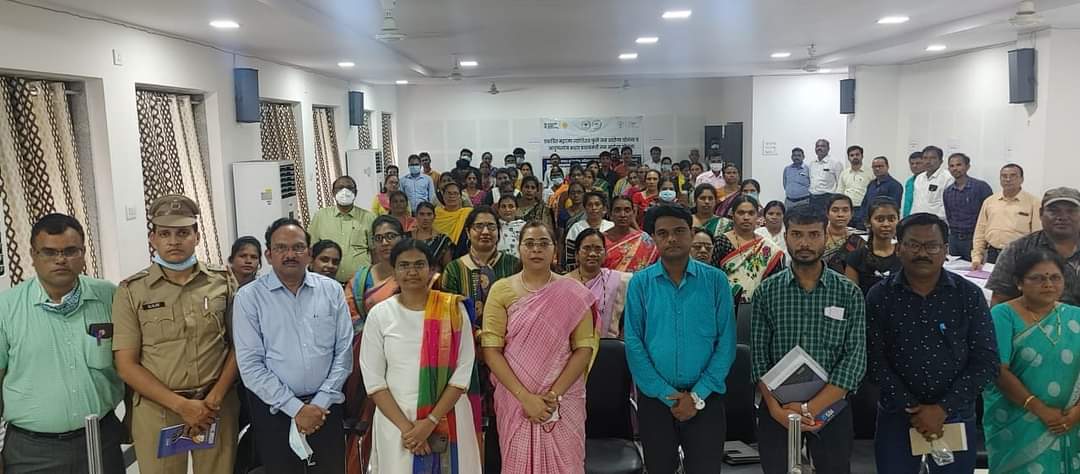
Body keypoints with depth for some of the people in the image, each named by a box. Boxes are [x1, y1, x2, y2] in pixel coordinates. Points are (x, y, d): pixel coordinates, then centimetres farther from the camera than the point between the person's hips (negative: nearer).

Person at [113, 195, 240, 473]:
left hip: (217, 407, 1)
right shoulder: (131, 292, -2)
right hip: (156, 410, -1)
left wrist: (215, 399, -9)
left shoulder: (223, 282, 1)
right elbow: (126, 365, -4)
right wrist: (182, 405, -12)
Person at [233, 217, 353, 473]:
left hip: (326, 407, 2)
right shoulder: (249, 297, -5)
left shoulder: (332, 290, 1)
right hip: (274, 411, -1)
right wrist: (296, 408, -11)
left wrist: (320, 403, -7)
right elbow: (250, 365, -9)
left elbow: (344, 352, 1)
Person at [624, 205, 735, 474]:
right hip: (655, 398, 1)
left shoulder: (716, 280, -2)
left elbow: (726, 342, -4)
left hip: (706, 399, -1)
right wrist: (667, 395, -11)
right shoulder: (640, 283, -1)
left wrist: (698, 395, -11)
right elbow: (634, 344, -5)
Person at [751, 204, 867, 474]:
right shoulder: (767, 292, -2)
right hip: (776, 411, 0)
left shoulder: (849, 293, -3)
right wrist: (776, 409, -15)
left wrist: (811, 408, -16)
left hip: (831, 409, 0)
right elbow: (758, 357, -3)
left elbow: (855, 358, -9)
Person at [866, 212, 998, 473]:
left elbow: (986, 361, -6)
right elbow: (875, 360, -7)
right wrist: (912, 408, -14)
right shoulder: (879, 296, -4)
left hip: (956, 416, 1)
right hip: (896, 415, 0)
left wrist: (943, 408, -12)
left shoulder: (970, 295, -3)